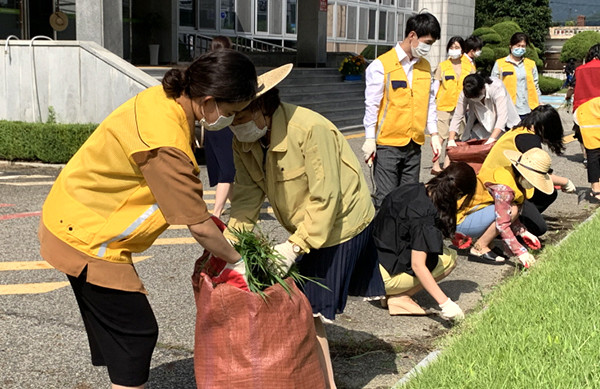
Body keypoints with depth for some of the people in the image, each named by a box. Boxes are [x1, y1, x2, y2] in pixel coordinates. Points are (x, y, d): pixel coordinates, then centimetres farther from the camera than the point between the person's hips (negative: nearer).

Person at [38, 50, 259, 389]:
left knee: (120, 329, 19)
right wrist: (236, 262, -8)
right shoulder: (166, 144, -31)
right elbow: (199, 226, -23)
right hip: (86, 237, -9)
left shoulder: (164, 98, -4)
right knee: (136, 334, -1)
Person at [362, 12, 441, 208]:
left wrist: (434, 134, 11)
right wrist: (370, 139, -10)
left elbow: (429, 101, 15)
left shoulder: (425, 66, 9)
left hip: (415, 144, 6)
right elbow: (372, 104, -8)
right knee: (386, 198, -2)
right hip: (387, 144, -5)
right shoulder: (382, 65, -9)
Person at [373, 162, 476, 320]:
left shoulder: (412, 189, 1)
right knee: (449, 258, -2)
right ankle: (398, 297, -4)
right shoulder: (424, 215, -24)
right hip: (386, 275, -9)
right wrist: (445, 303, -25)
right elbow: (417, 265, -26)